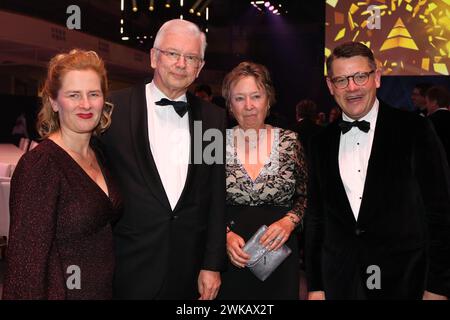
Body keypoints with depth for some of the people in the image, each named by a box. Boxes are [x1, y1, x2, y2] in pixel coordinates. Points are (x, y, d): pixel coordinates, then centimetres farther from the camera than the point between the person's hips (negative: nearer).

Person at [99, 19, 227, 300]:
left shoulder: (215, 118, 2)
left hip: (191, 270, 3)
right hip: (129, 267, -2)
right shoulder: (114, 109, -5)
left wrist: (213, 265, 1)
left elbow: (218, 198, 3)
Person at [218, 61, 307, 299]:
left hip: (280, 252, 1)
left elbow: (305, 196, 4)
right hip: (232, 258, 0)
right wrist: (225, 235, -13)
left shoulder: (289, 141, -2)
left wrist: (289, 221, -13)